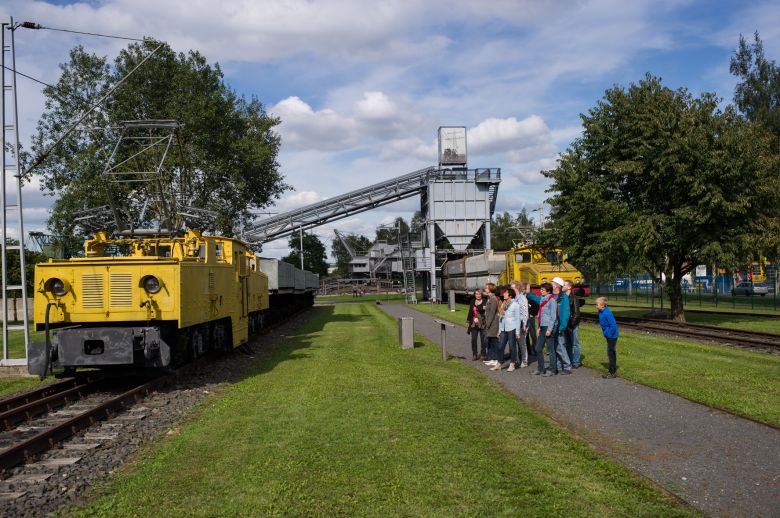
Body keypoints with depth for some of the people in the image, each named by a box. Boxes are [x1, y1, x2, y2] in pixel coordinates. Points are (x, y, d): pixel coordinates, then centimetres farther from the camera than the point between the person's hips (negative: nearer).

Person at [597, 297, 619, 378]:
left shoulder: (607, 313, -26)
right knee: (612, 353, 17)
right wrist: (605, 333, 13)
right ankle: (613, 371, 28)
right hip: (609, 336, 10)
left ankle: (612, 373, 5)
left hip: (612, 336, -10)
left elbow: (613, 325, -27)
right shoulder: (601, 312, 4)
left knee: (611, 353, -3)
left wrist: (608, 334, -19)